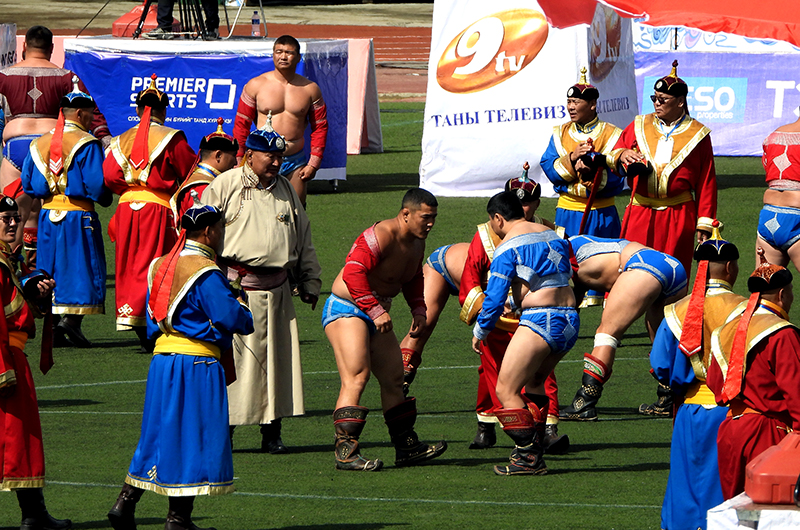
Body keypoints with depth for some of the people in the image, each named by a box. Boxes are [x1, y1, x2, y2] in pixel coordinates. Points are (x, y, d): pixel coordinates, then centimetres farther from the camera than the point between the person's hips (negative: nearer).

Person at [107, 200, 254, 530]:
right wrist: (246, 316, 3)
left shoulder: (159, 266, 12)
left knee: (158, 433, 16)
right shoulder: (206, 273, -14)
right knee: (191, 435, -1)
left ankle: (125, 502, 11)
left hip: (161, 359, 8)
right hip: (197, 363, -8)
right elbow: (232, 317, -18)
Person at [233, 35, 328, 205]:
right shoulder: (256, 85, 2)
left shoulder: (310, 89, 6)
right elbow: (241, 124, 4)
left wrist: (313, 164, 3)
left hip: (295, 162, 2)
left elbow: (320, 127, 10)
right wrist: (239, 161, -1)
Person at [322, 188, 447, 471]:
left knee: (394, 378, 12)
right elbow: (353, 272, -32)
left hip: (376, 315, 10)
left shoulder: (416, 243, 8)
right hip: (346, 309, -10)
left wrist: (418, 310, 9)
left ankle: (407, 448, 21)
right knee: (356, 377, -21)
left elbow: (413, 279, 25)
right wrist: (376, 310, -32)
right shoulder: (381, 236, -23)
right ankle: (345, 451, -26)